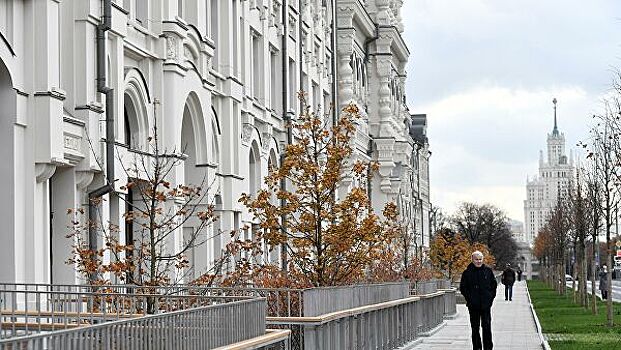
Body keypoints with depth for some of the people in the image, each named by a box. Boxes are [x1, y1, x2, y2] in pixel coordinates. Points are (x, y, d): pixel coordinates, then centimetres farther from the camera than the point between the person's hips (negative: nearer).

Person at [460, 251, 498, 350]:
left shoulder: (488, 270, 5)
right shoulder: (467, 272, 1)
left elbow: (494, 284, 13)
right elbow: (463, 287, 5)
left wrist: (491, 297, 3)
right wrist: (469, 298, -4)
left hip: (486, 304, 0)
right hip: (473, 305, 0)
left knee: (487, 327, -2)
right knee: (475, 328, 6)